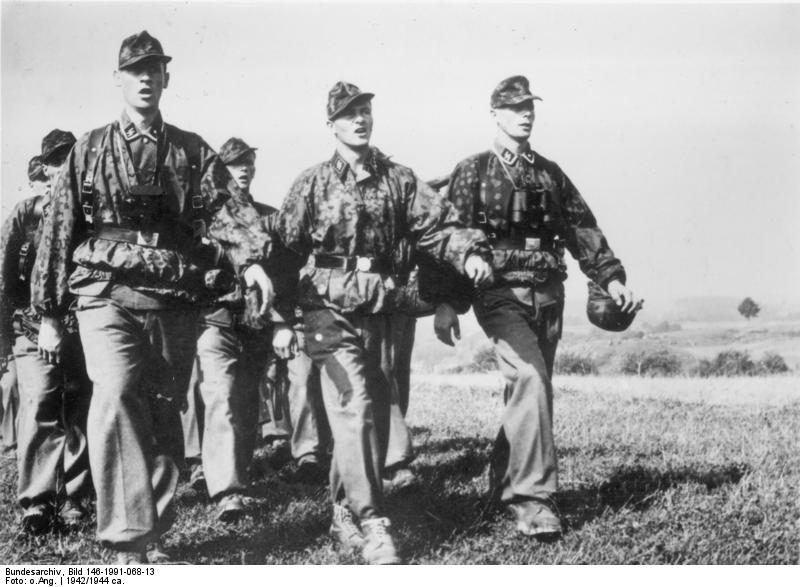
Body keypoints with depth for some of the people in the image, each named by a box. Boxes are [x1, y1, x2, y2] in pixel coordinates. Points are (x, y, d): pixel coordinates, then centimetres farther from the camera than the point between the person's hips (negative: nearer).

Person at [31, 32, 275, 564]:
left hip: (175, 301, 2)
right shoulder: (90, 150, 11)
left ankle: (152, 533, 21)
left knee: (163, 417, 6)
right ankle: (127, 542, -21)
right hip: (107, 295, -2)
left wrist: (252, 258, -25)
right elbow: (59, 228, 11)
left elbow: (228, 207, -4)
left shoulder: (192, 151, 12)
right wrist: (48, 313, 9)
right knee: (116, 397, -23)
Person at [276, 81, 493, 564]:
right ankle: (372, 524, -14)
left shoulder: (399, 179, 9)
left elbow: (437, 223, 0)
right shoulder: (313, 184, 2)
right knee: (354, 410, -15)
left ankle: (346, 510, 24)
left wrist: (470, 253, -19)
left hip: (380, 311, 4)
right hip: (331, 311, -4)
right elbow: (285, 248, 0)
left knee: (376, 414, 8)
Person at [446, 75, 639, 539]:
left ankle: (506, 481, 25)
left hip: (548, 294, 5)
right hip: (501, 293, -5)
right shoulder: (473, 172, 3)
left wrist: (612, 277, 4)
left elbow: (583, 229, 15)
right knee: (529, 377, -22)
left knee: (532, 388, 8)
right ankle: (534, 496, -21)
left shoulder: (550, 173, 16)